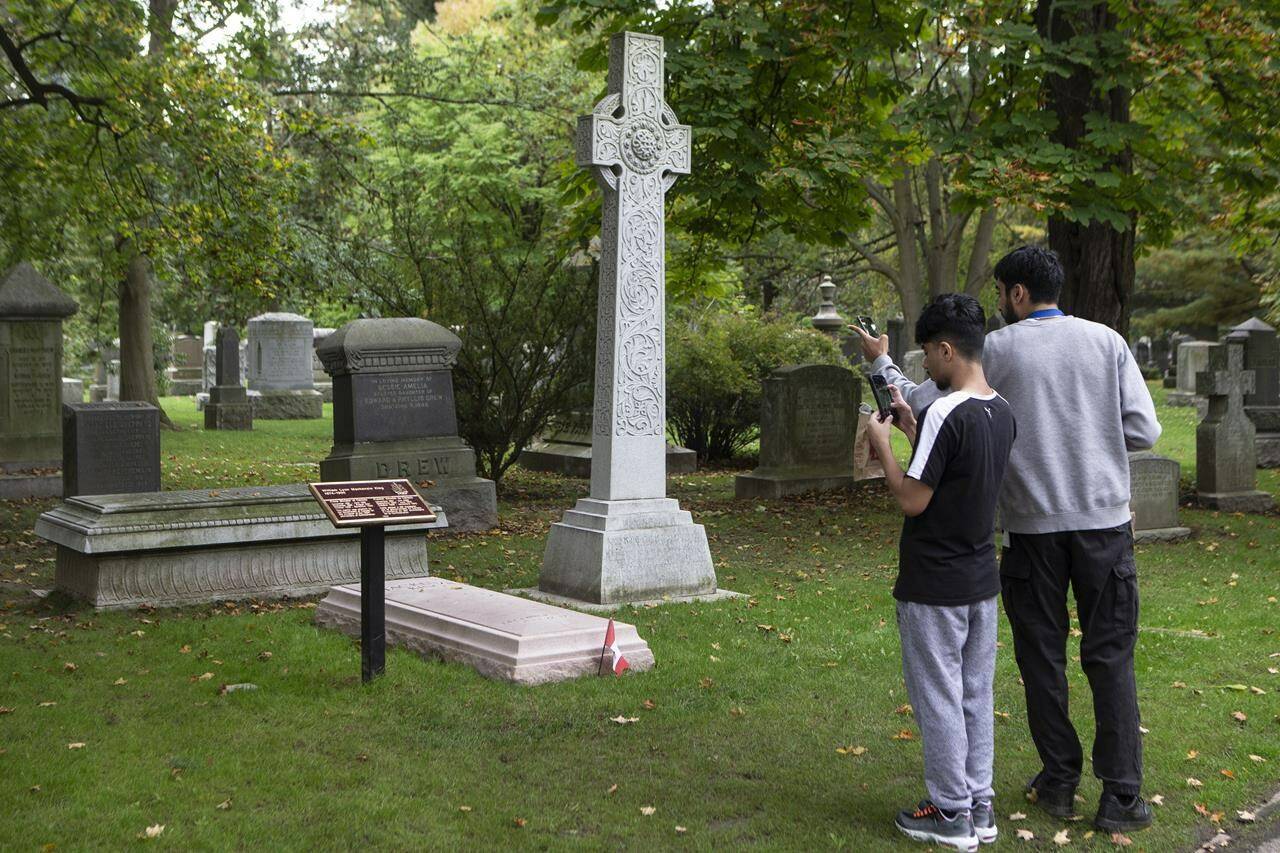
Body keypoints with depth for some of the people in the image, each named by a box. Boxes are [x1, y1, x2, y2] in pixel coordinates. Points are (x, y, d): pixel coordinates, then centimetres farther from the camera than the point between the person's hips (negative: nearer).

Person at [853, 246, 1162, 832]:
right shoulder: (1105, 341, 2)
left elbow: (923, 407, 0)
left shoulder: (995, 350, -4)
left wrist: (881, 363, 15)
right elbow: (1144, 431, -1)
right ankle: (1121, 795, 3)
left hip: (1032, 525, -1)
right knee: (1110, 657, 5)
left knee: (1042, 656, 11)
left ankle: (1059, 782, 18)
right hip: (1103, 520, 1)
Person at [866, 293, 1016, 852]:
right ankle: (979, 806, 24)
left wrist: (881, 443, -7)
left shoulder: (945, 413, -21)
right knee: (976, 695, 15)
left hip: (934, 586, -8)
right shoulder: (1002, 413, 5)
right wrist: (913, 432, 15)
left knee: (938, 699, 3)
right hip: (982, 580, 8)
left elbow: (913, 500, -20)